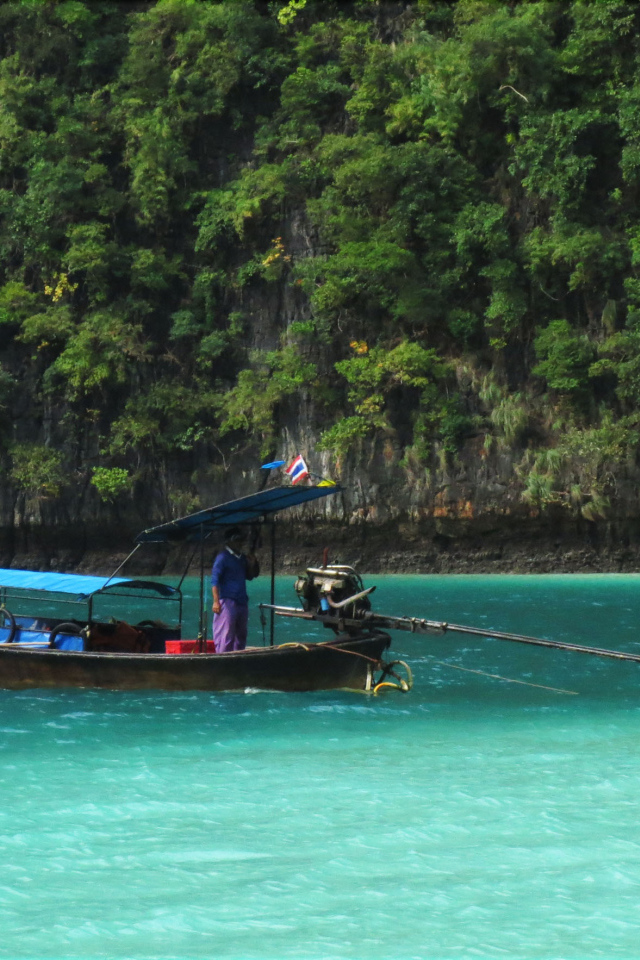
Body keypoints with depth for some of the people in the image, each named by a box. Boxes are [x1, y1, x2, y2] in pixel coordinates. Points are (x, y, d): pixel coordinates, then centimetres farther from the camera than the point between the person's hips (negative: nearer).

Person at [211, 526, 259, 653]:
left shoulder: (242, 558, 17)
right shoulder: (223, 557, -6)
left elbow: (250, 576, 25)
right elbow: (214, 580, -11)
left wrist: (252, 564, 5)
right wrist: (216, 601, -19)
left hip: (242, 602, 8)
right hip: (227, 601, -8)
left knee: (241, 636, 11)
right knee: (225, 637, -11)